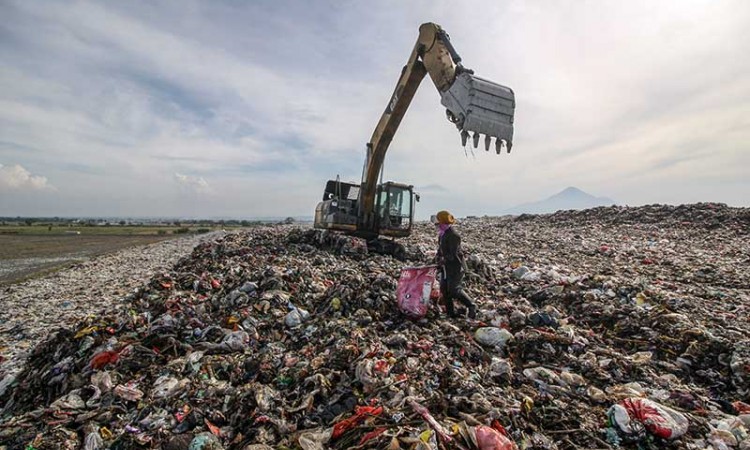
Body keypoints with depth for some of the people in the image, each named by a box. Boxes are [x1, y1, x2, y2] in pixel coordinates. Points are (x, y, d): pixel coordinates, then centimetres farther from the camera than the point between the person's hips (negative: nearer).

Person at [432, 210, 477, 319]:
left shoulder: (453, 235, -20)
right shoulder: (442, 234, 10)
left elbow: (453, 254, -24)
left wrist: (444, 260, -20)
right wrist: (439, 259, 5)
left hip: (455, 267, -9)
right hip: (446, 267, 9)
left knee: (454, 290, -8)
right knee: (444, 289, 9)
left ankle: (472, 307, 12)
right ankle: (451, 313, 20)